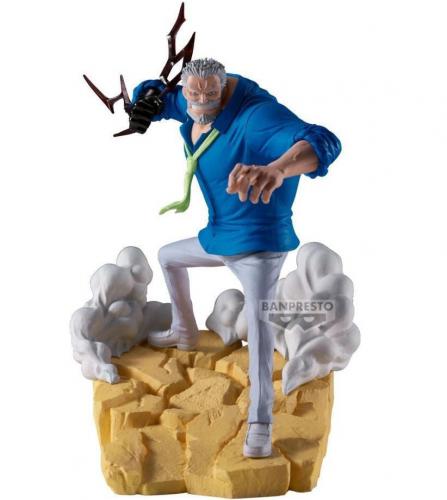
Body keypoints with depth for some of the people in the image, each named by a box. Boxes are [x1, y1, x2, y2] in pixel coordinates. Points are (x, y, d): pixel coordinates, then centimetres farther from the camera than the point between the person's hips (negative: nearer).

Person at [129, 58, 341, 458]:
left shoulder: (256, 114, -32)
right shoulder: (192, 103, -5)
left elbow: (322, 143, -47)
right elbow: (157, 95, 12)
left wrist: (275, 170, -71)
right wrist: (147, 101, -18)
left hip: (260, 241, -9)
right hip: (219, 236, 9)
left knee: (258, 317, -25)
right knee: (167, 256, 28)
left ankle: (260, 424, -24)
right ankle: (184, 334, 50)